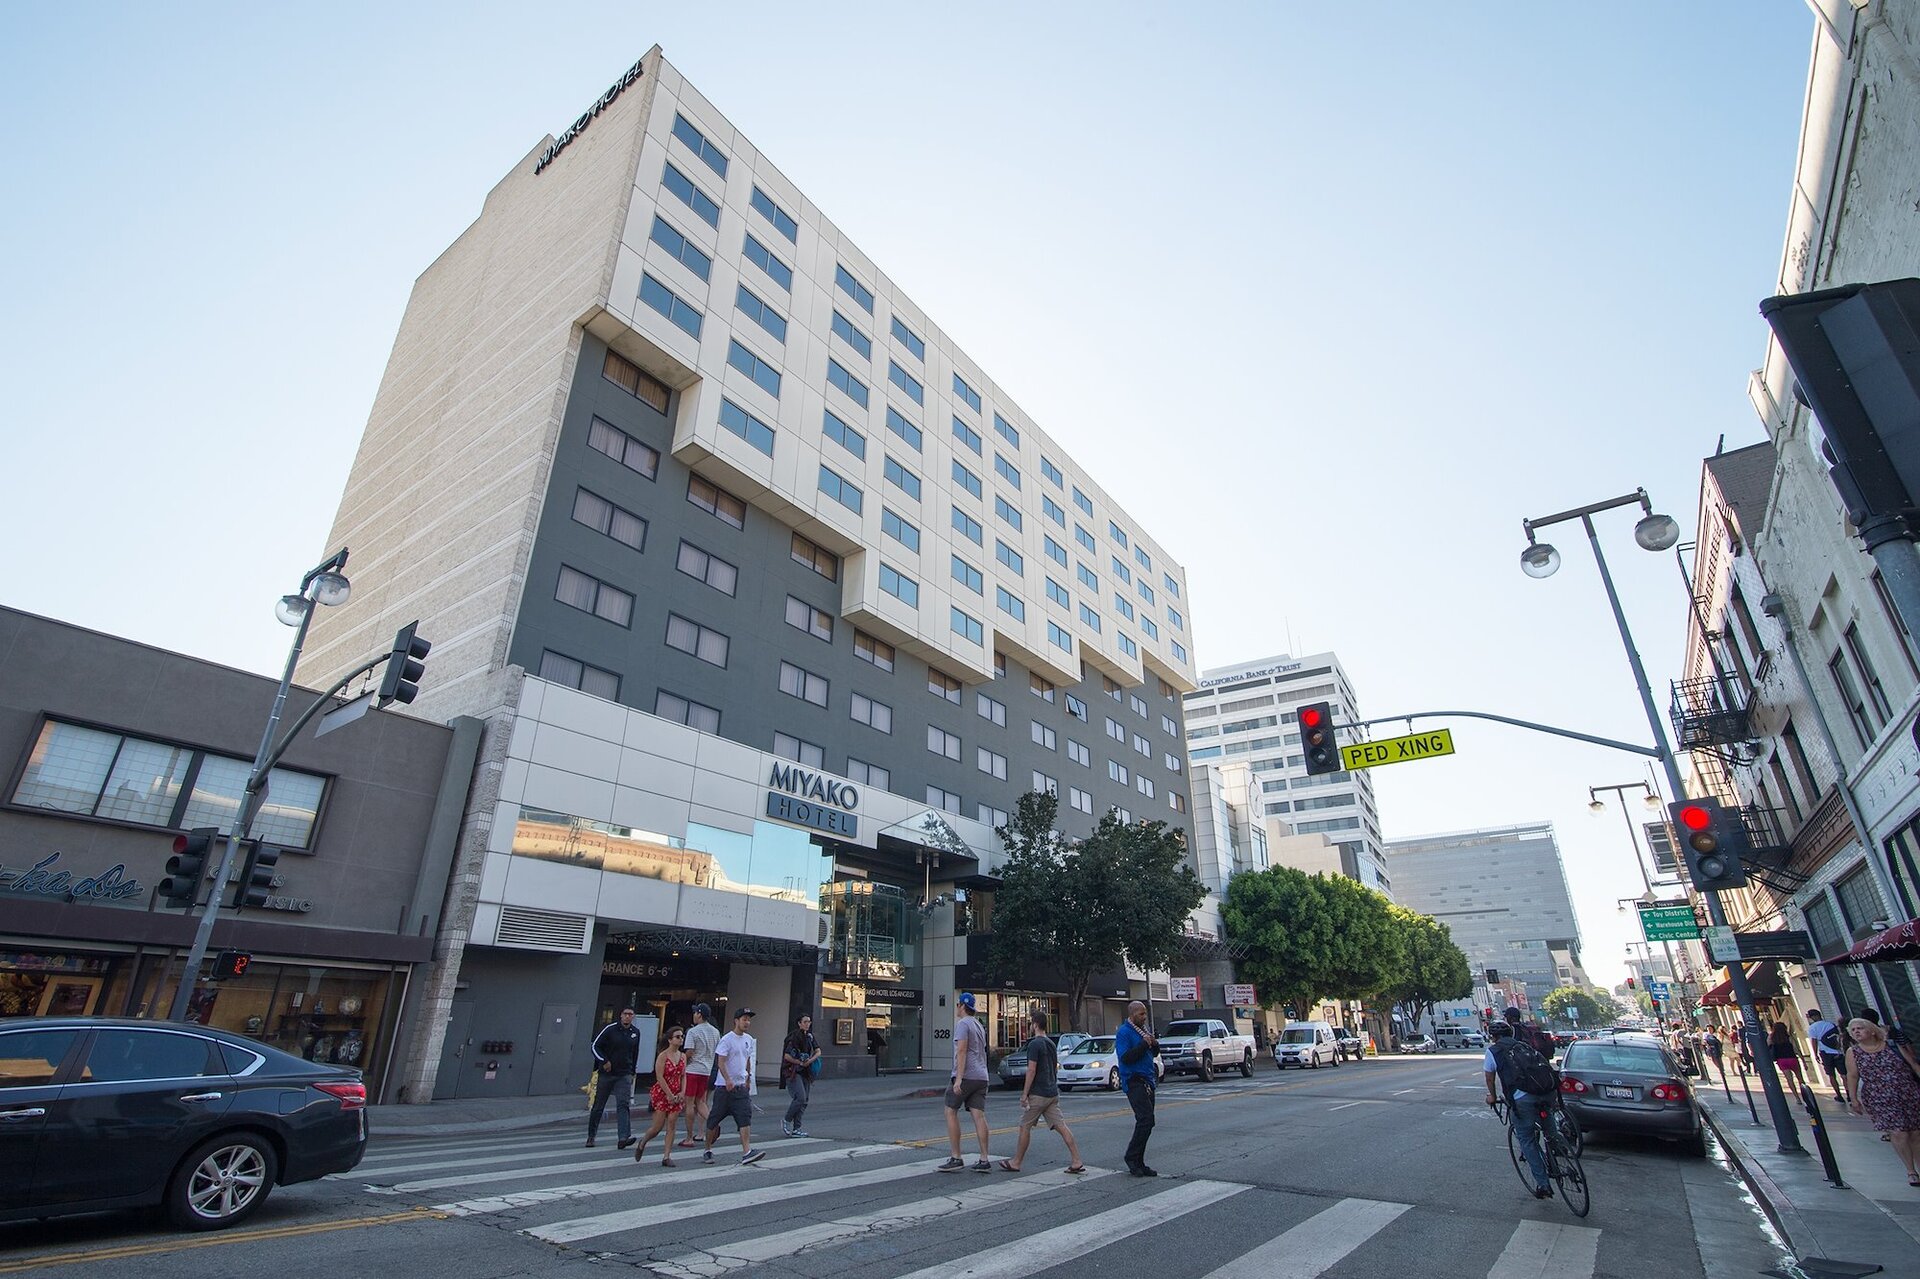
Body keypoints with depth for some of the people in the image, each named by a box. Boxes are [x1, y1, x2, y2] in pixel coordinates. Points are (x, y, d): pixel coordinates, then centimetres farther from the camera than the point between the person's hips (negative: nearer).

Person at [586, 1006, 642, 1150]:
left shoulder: (635, 1033, 7)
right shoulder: (610, 1028, -7)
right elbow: (595, 1046, -5)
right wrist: (604, 1061, -14)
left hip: (624, 1075, 2)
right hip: (606, 1073, -2)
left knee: (623, 1104, -12)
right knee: (598, 1106, 8)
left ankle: (624, 1137, -19)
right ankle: (591, 1136, 24)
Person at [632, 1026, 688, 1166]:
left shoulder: (683, 1056, 7)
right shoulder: (663, 1056, -11)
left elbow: (683, 1076, 10)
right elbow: (660, 1077, -15)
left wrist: (682, 1093, -4)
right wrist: (669, 1095, -16)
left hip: (676, 1095, 5)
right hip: (662, 1093, -5)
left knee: (671, 1125, -1)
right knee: (658, 1126, -1)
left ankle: (667, 1157, 4)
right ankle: (642, 1143, 29)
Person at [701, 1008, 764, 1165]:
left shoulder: (748, 1040, 11)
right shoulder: (727, 1039, -11)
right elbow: (720, 1062, -18)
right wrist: (728, 1080, -30)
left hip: (741, 1086, 6)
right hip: (724, 1087, -5)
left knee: (745, 1117, -8)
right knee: (715, 1119, 6)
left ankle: (747, 1152, -13)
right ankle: (707, 1150, 24)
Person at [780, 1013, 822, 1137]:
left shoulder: (810, 1036, 10)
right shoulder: (795, 1037, -13)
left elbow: (818, 1051, 6)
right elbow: (787, 1056, -16)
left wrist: (810, 1060, -11)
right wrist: (801, 1063, -15)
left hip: (805, 1072, 7)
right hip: (793, 1072, -7)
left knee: (804, 1101, 5)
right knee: (800, 1098, -16)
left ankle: (796, 1128, 12)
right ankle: (786, 1121, 4)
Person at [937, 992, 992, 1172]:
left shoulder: (963, 1023, -8)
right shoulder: (979, 1025, 20)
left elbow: (962, 1051, -18)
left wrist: (958, 1078, -22)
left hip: (966, 1076, -8)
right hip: (981, 1076, 8)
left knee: (951, 1112, 2)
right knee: (979, 1115, 4)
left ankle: (955, 1157, 1)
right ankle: (984, 1160, 0)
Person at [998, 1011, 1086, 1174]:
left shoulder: (1035, 1044, -14)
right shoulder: (1051, 1044, 14)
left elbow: (1031, 1071, -18)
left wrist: (1024, 1094, -14)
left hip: (1038, 1094, -8)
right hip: (1052, 1093, 8)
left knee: (1025, 1127, 5)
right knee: (1061, 1126, 4)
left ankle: (1016, 1162, 15)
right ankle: (1077, 1162, -2)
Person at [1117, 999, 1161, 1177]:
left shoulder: (1145, 1028, 14)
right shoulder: (1124, 1032, -12)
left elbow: (1154, 1053, 21)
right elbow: (1125, 1057, -22)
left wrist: (1155, 1044, -1)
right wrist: (1144, 1044, -22)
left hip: (1147, 1080, 9)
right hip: (1134, 1081, -9)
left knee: (1146, 1122, 9)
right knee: (1145, 1120, -16)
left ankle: (1138, 1162, 17)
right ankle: (1132, 1157, -2)